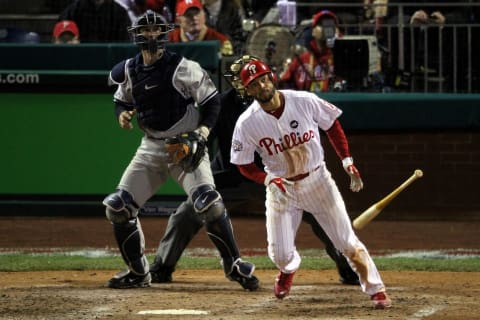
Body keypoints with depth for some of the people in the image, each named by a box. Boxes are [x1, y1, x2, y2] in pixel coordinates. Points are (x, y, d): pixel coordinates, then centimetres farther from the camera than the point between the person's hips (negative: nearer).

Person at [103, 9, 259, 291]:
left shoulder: (182, 68, -13)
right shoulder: (129, 70, 3)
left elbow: (212, 101, -7)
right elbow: (122, 100, 21)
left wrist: (201, 134, -18)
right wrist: (123, 114, -2)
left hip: (185, 146, -5)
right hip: (152, 147, 5)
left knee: (207, 201, -24)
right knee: (118, 206, -1)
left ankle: (234, 265, -11)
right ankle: (138, 272, 14)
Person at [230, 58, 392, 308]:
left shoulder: (305, 101, -16)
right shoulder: (247, 124, -17)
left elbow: (332, 126, 1)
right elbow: (244, 166, -7)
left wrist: (348, 163, -6)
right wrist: (270, 180, -25)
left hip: (317, 180, 0)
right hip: (281, 188, 0)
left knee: (347, 242, -2)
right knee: (280, 255, -2)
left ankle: (375, 289, 12)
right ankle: (289, 269, 35)